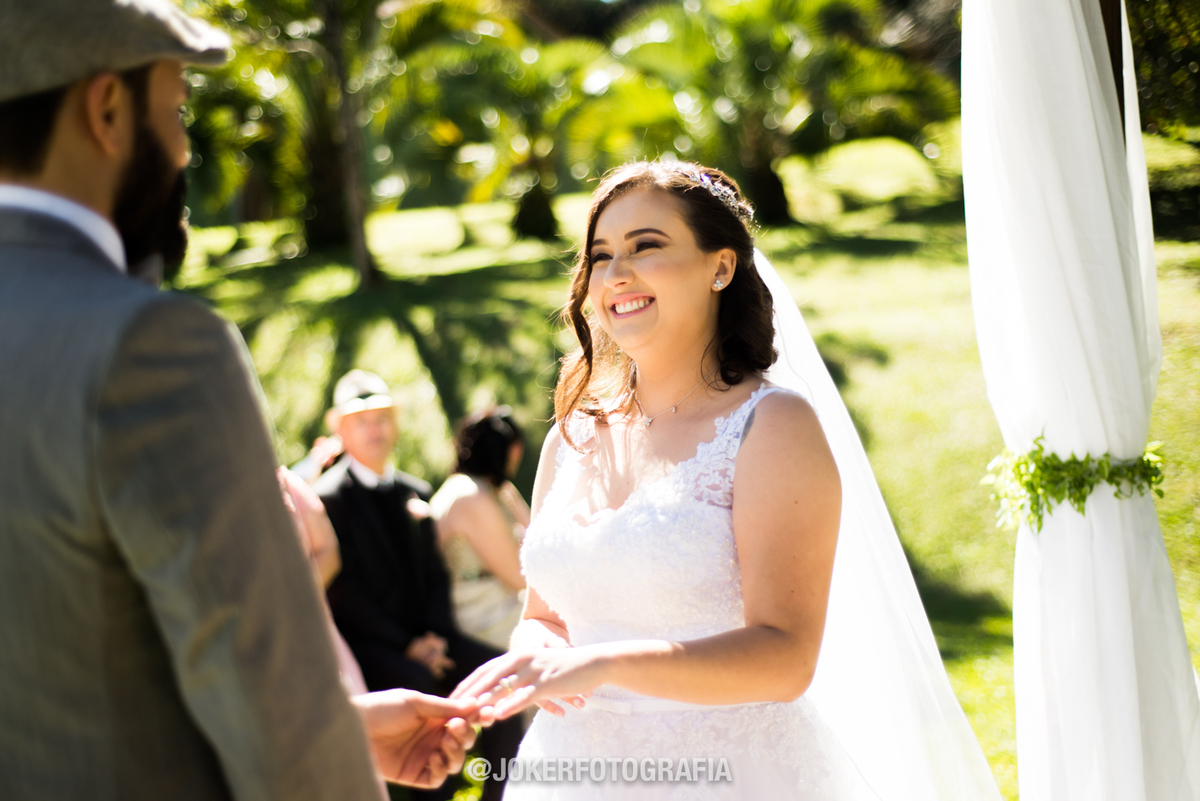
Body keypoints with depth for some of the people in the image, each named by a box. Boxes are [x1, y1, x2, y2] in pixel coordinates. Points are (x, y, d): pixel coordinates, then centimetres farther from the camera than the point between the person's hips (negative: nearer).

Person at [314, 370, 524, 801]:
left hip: (422, 639, 6)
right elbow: (343, 591, -11)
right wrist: (405, 646, -16)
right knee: (423, 685, -34)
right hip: (365, 644, -6)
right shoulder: (328, 496, -5)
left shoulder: (415, 492, 15)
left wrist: (435, 635, -3)